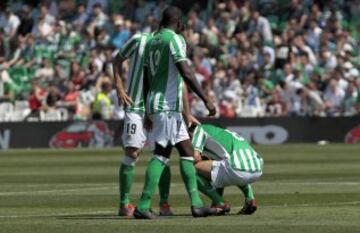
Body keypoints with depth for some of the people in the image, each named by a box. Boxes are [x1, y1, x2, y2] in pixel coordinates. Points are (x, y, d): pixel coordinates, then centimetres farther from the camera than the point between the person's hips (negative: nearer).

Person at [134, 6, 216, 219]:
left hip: (154, 104, 9)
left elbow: (146, 79, 20)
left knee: (187, 151, 9)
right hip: (168, 104, -9)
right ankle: (143, 206, -13)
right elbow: (186, 73, -19)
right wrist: (206, 99, -18)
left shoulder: (152, 41, 16)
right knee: (161, 154, -9)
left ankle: (197, 204, 5)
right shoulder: (175, 39, -9)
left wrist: (148, 112, 25)